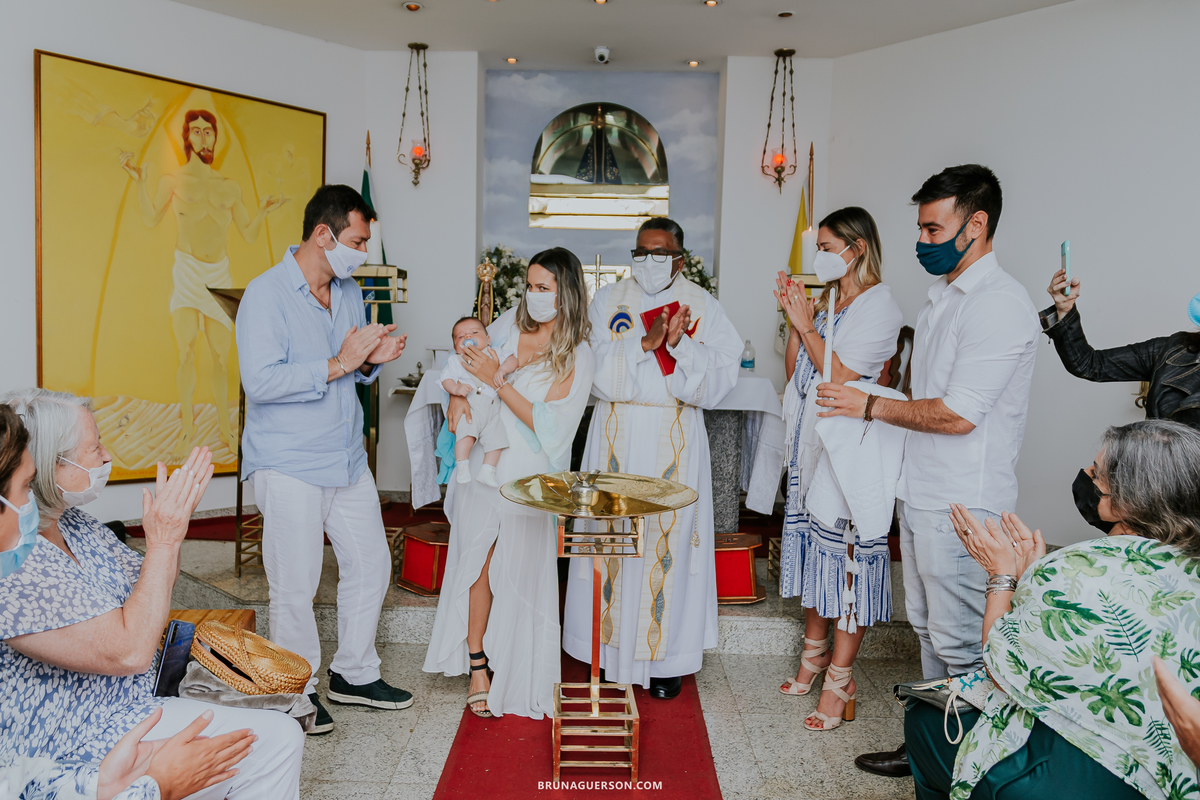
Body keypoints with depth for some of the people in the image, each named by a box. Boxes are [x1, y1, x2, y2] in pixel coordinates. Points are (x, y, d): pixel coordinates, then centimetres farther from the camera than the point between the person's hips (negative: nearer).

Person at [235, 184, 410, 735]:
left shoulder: (349, 291, 10)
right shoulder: (266, 295, -14)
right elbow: (261, 382, -24)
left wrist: (372, 361, -4)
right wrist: (337, 364, -24)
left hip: (347, 459, 8)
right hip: (289, 465, -7)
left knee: (370, 564, 13)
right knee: (295, 585, 2)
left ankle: (354, 674, 31)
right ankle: (298, 691, 22)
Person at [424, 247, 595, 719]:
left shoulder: (577, 357, -4)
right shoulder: (509, 335, 8)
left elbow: (548, 423, -13)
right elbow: (470, 371, 22)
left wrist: (498, 381, -16)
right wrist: (459, 395, 0)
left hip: (531, 476, -3)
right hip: (485, 466, 3)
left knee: (520, 569, 2)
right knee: (481, 560, 2)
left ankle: (517, 678, 20)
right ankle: (478, 667, 17)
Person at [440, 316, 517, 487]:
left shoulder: (492, 354, 19)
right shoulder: (454, 360, 14)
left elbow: (512, 359, 6)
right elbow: (446, 379, 3)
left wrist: (502, 369, -15)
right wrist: (456, 388, -19)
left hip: (492, 407, 3)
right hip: (469, 405, -3)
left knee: (496, 438, -5)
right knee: (466, 433, -25)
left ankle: (487, 471, 4)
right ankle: (462, 467, -16)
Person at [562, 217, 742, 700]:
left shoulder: (703, 307, 3)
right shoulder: (608, 301, 6)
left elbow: (717, 382, -7)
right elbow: (597, 373, -6)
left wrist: (680, 344, -20)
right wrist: (647, 342, -16)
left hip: (675, 441, -1)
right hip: (617, 437, 1)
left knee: (668, 538, 1)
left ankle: (665, 657, 15)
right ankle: (610, 651, 19)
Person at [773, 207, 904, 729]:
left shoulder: (879, 306, -10)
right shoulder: (828, 301, 14)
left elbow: (840, 377, -17)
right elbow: (795, 372, 12)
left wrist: (806, 326, -10)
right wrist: (795, 319, 2)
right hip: (811, 441, 8)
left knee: (849, 553, -2)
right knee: (813, 540, 15)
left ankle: (839, 678, 8)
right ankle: (815, 651, 31)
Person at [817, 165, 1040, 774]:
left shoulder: (999, 303, -17)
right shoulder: (942, 296, 14)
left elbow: (958, 414, -21)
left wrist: (869, 406, -11)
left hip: (962, 507, -9)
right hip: (920, 495, 9)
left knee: (961, 643, 2)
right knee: (928, 629, 18)